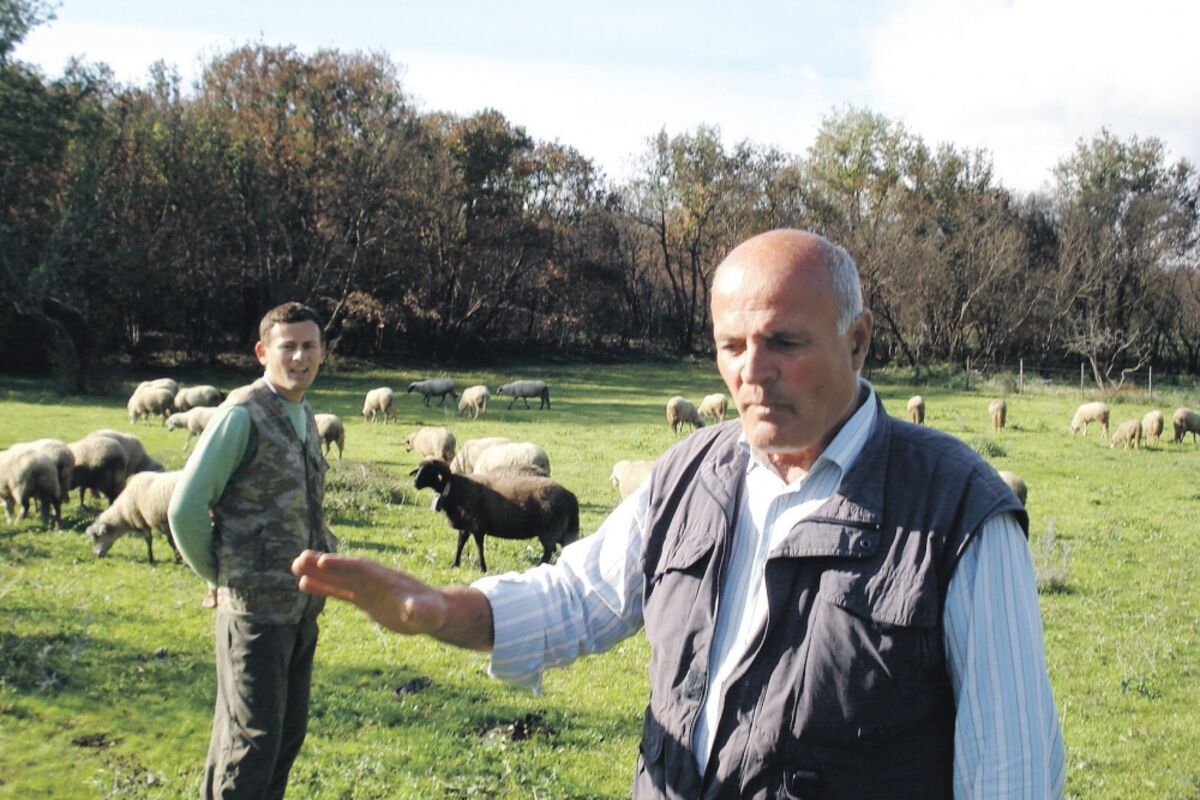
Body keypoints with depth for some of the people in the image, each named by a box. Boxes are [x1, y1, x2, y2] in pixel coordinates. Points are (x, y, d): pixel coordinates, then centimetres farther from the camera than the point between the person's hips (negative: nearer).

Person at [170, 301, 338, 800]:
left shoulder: (303, 416, 11)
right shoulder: (243, 414, -14)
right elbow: (185, 507, -14)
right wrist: (221, 577, -5)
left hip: (303, 605, 8)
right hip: (255, 608, -8)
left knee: (289, 735, 16)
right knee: (251, 743, 0)